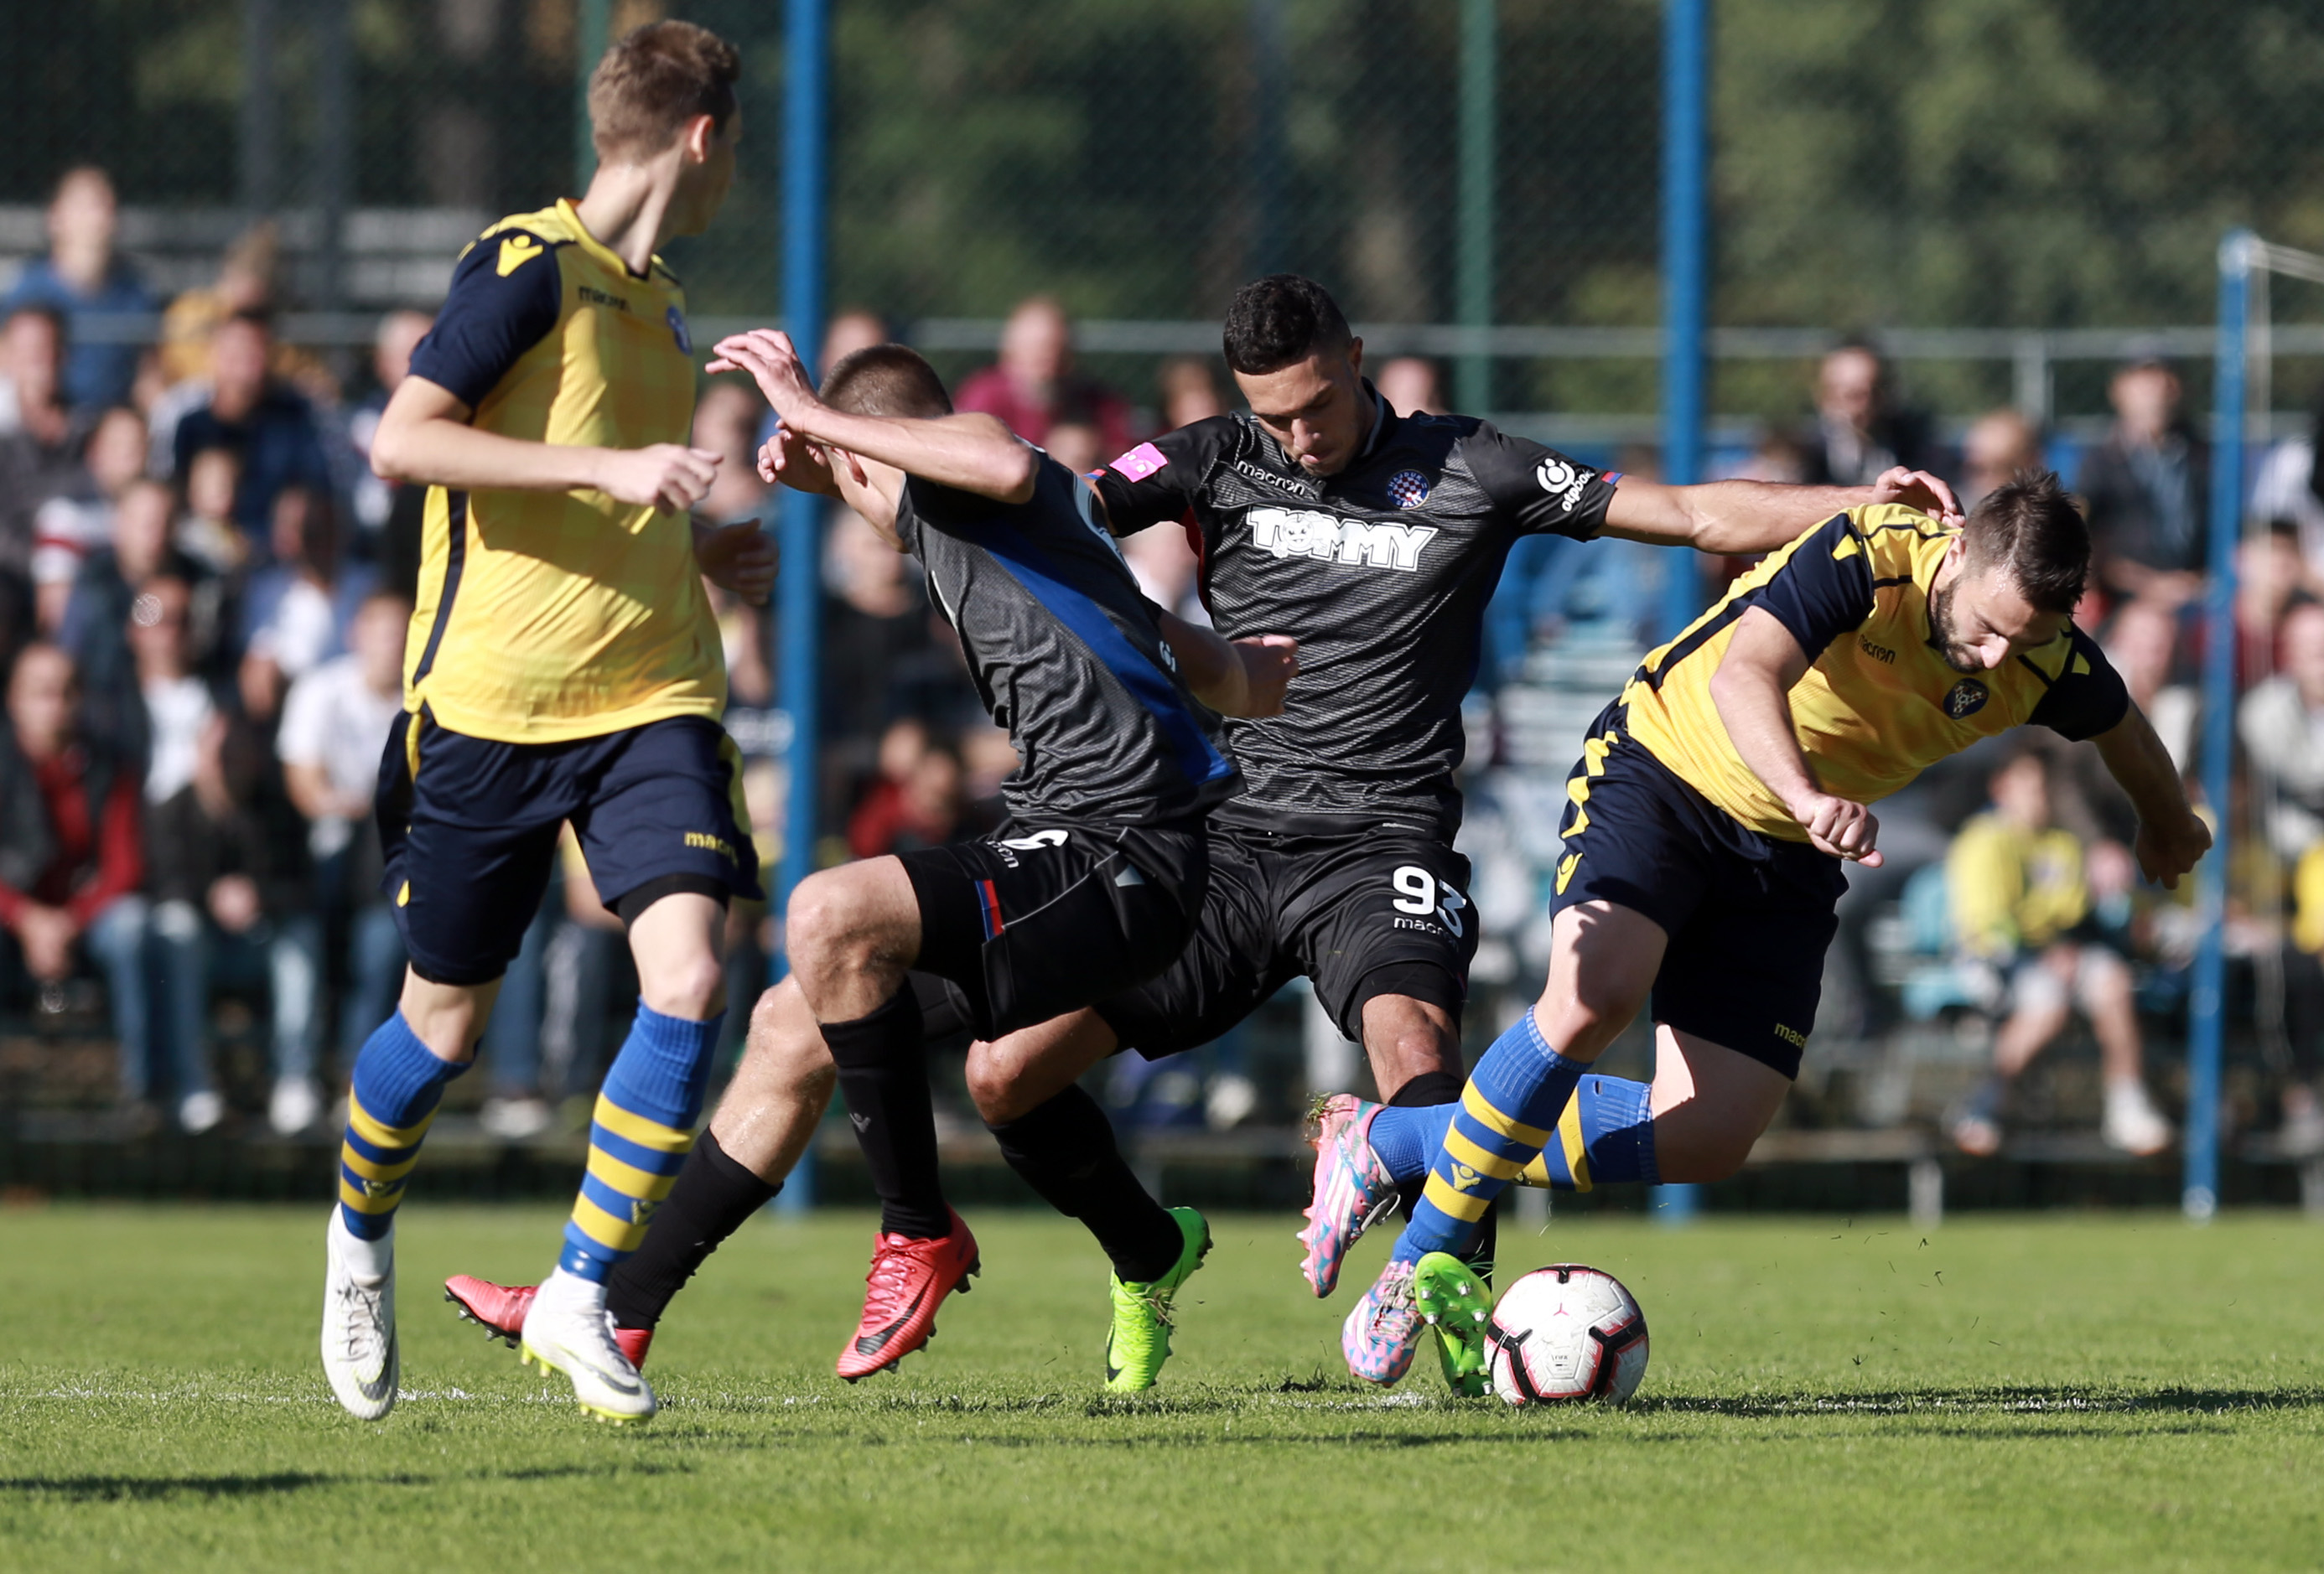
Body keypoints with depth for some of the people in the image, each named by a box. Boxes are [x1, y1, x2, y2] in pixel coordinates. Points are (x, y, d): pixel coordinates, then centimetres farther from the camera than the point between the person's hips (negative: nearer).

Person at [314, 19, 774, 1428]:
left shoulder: (659, 306, 16)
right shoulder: (529, 267, -9)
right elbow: (403, 441, -19)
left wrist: (698, 556, 16)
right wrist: (613, 469, -23)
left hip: (651, 700, 6)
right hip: (491, 704, -6)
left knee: (690, 977, -16)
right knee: (448, 1023, 6)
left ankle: (582, 1297, -6)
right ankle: (362, 1240, 36)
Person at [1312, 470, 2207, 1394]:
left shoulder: (2044, 661, -12)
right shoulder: (1863, 558, -28)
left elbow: (2124, 729, 12)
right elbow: (1744, 674, -44)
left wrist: (2169, 829, 32)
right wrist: (1808, 796, -62)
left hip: (1790, 858, 5)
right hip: (1662, 769, -5)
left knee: (1707, 1142, -5)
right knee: (1596, 992, -32)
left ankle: (1393, 1141, 11)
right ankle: (1420, 1264, -16)